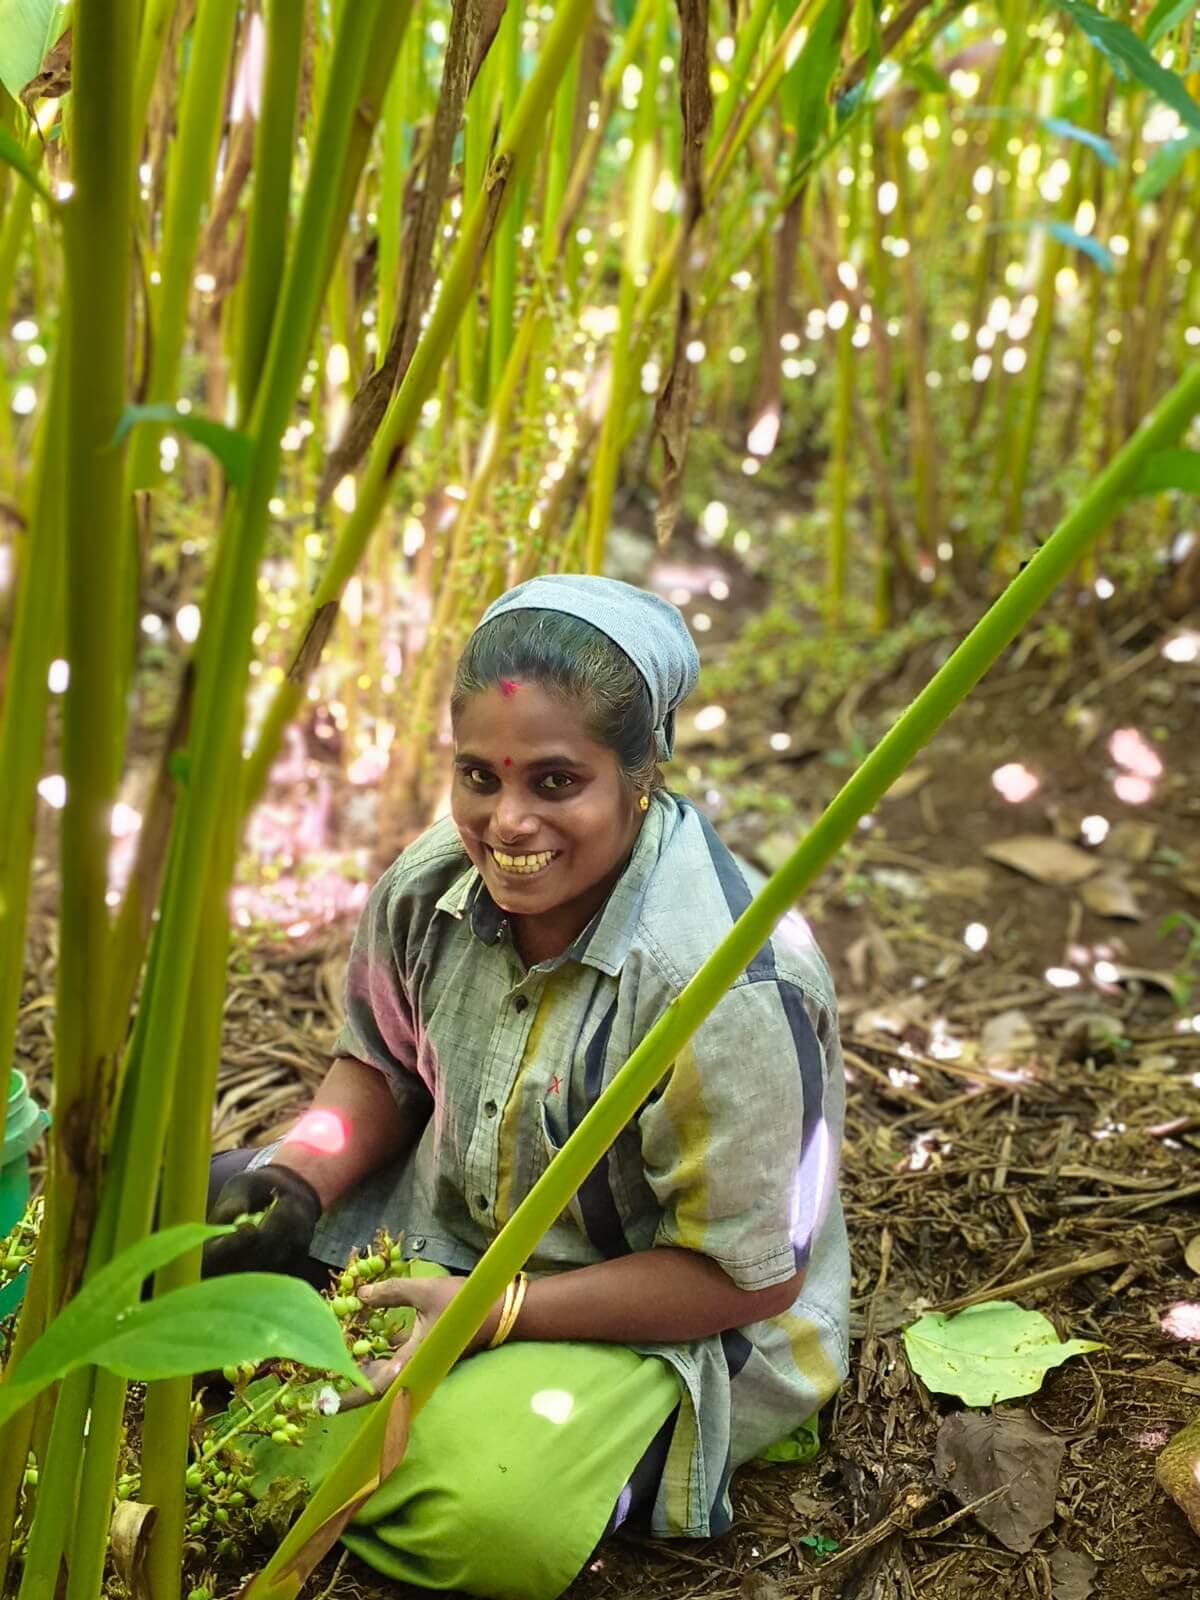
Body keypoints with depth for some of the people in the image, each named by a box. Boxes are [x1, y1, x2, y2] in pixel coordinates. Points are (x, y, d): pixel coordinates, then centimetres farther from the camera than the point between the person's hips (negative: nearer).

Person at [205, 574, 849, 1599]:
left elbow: (746, 1277, -22)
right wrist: (294, 1187, -12)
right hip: (447, 1232, 6)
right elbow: (383, 1070, 8)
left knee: (486, 1511, -30)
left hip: (680, 1322, -5)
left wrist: (490, 1313, -27)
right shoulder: (434, 884, -11)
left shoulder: (728, 984, -31)